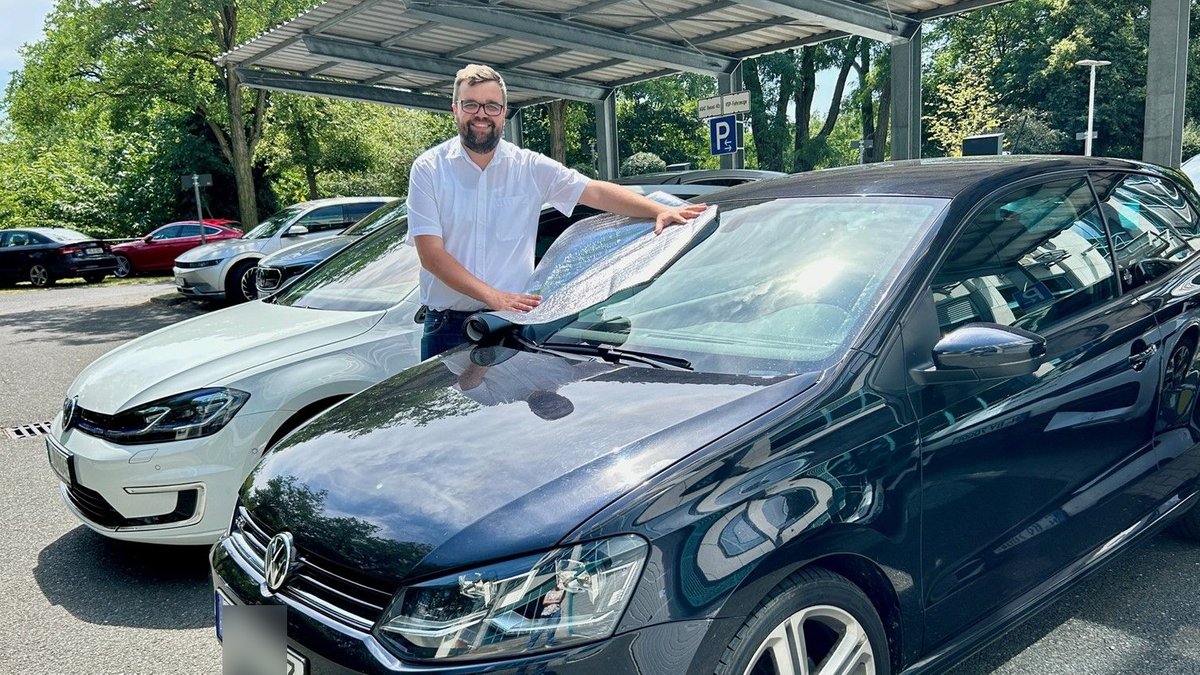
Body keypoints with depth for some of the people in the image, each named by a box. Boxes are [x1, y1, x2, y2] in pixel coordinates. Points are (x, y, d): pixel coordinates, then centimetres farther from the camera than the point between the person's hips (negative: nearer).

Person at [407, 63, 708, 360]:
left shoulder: (530, 167, 4)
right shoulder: (429, 169, -2)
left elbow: (596, 192, 0)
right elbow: (431, 254, -9)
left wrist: (661, 210, -14)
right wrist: (493, 296, -20)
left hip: (514, 322, 1)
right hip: (447, 326, -1)